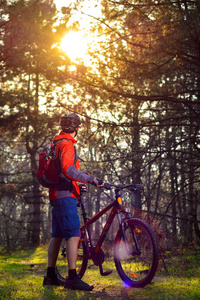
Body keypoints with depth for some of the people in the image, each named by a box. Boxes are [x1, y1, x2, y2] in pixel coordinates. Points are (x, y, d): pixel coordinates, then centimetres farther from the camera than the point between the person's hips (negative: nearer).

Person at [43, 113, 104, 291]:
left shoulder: (57, 143, 19)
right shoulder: (67, 144, -13)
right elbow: (68, 170, -28)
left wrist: (76, 186, 33)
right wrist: (91, 179, -27)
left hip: (56, 195, 11)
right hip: (65, 196, -10)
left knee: (57, 235, 13)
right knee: (74, 235, -14)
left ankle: (50, 276, 18)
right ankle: (72, 278, -18)